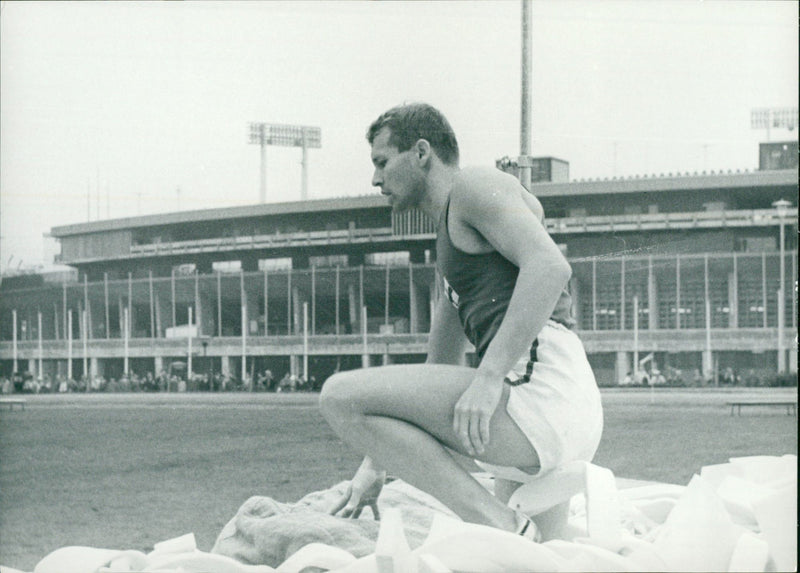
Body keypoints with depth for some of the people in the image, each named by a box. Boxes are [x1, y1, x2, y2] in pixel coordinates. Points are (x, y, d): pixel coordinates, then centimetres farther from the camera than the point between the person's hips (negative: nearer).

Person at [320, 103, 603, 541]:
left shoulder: (473, 184, 3)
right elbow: (437, 376, 34)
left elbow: (550, 266, -16)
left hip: (541, 386, -10)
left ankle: (500, 524, -21)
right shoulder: (452, 239, 32)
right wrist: (375, 464, 31)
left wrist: (488, 377, -24)